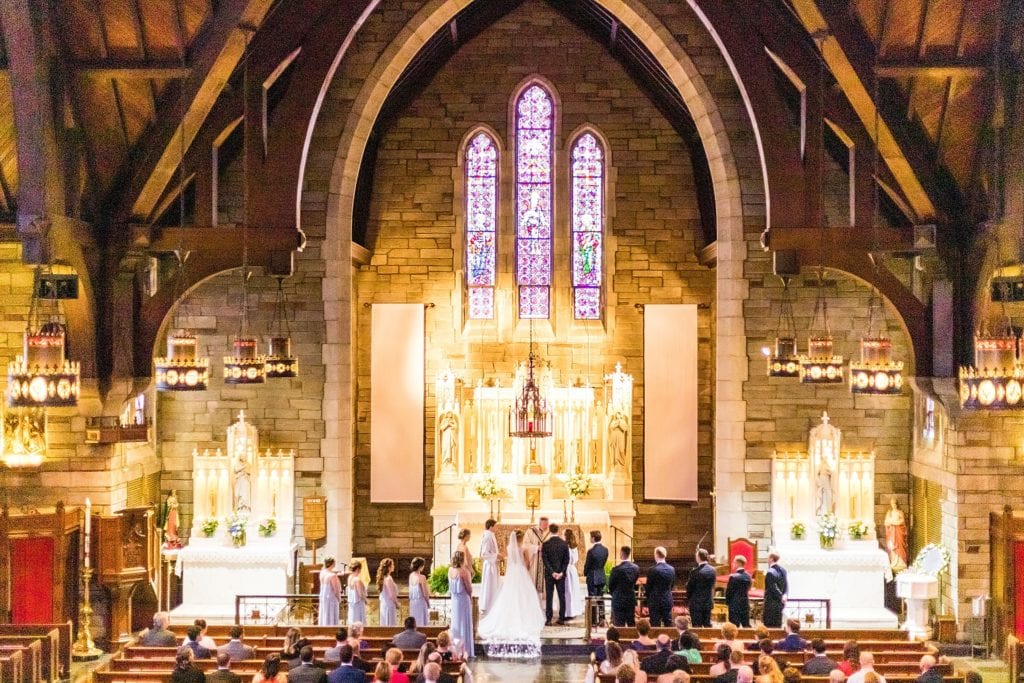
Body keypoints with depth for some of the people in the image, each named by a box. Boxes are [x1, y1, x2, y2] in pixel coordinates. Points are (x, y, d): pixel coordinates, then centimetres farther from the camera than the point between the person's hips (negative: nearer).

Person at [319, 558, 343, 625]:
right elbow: (336, 589, -14)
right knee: (331, 619, -1)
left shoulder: (322, 573, -2)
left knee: (323, 617, 14)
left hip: (323, 597, 7)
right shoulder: (333, 576, -21)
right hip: (332, 598, -7)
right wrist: (339, 599, 1)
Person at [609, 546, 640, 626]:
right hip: (631, 600, 5)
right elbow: (635, 583, 9)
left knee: (619, 626, 0)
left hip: (618, 601, -5)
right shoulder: (636, 568, -1)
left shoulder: (616, 569, -16)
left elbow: (610, 585, -5)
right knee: (632, 624, 12)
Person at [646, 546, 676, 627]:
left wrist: (647, 602, 7)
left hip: (655, 602, -5)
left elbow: (648, 587, -8)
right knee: (668, 625, 11)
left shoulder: (652, 570, -15)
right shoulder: (672, 569, 1)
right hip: (668, 601, 5)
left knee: (655, 626, 0)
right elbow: (672, 585, 10)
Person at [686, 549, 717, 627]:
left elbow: (689, 587, -9)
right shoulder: (712, 570, 0)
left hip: (696, 603, -5)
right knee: (707, 625, 13)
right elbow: (713, 586, 8)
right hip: (708, 602, 5)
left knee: (697, 626, 0)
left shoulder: (695, 571, -17)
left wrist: (687, 601, 4)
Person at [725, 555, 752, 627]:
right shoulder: (748, 576, 4)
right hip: (746, 604, 6)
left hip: (735, 604, -6)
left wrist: (727, 601, 6)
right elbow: (748, 589, 10)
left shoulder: (733, 577, -15)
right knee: (746, 625, 13)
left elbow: (729, 591, -9)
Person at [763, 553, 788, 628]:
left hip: (771, 602, -8)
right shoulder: (783, 570, 7)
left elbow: (773, 588, -17)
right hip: (779, 602, 8)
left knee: (769, 625, -4)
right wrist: (784, 595, -1)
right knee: (777, 624, 13)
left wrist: (781, 597, -8)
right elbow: (786, 585, 9)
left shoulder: (770, 572, -18)